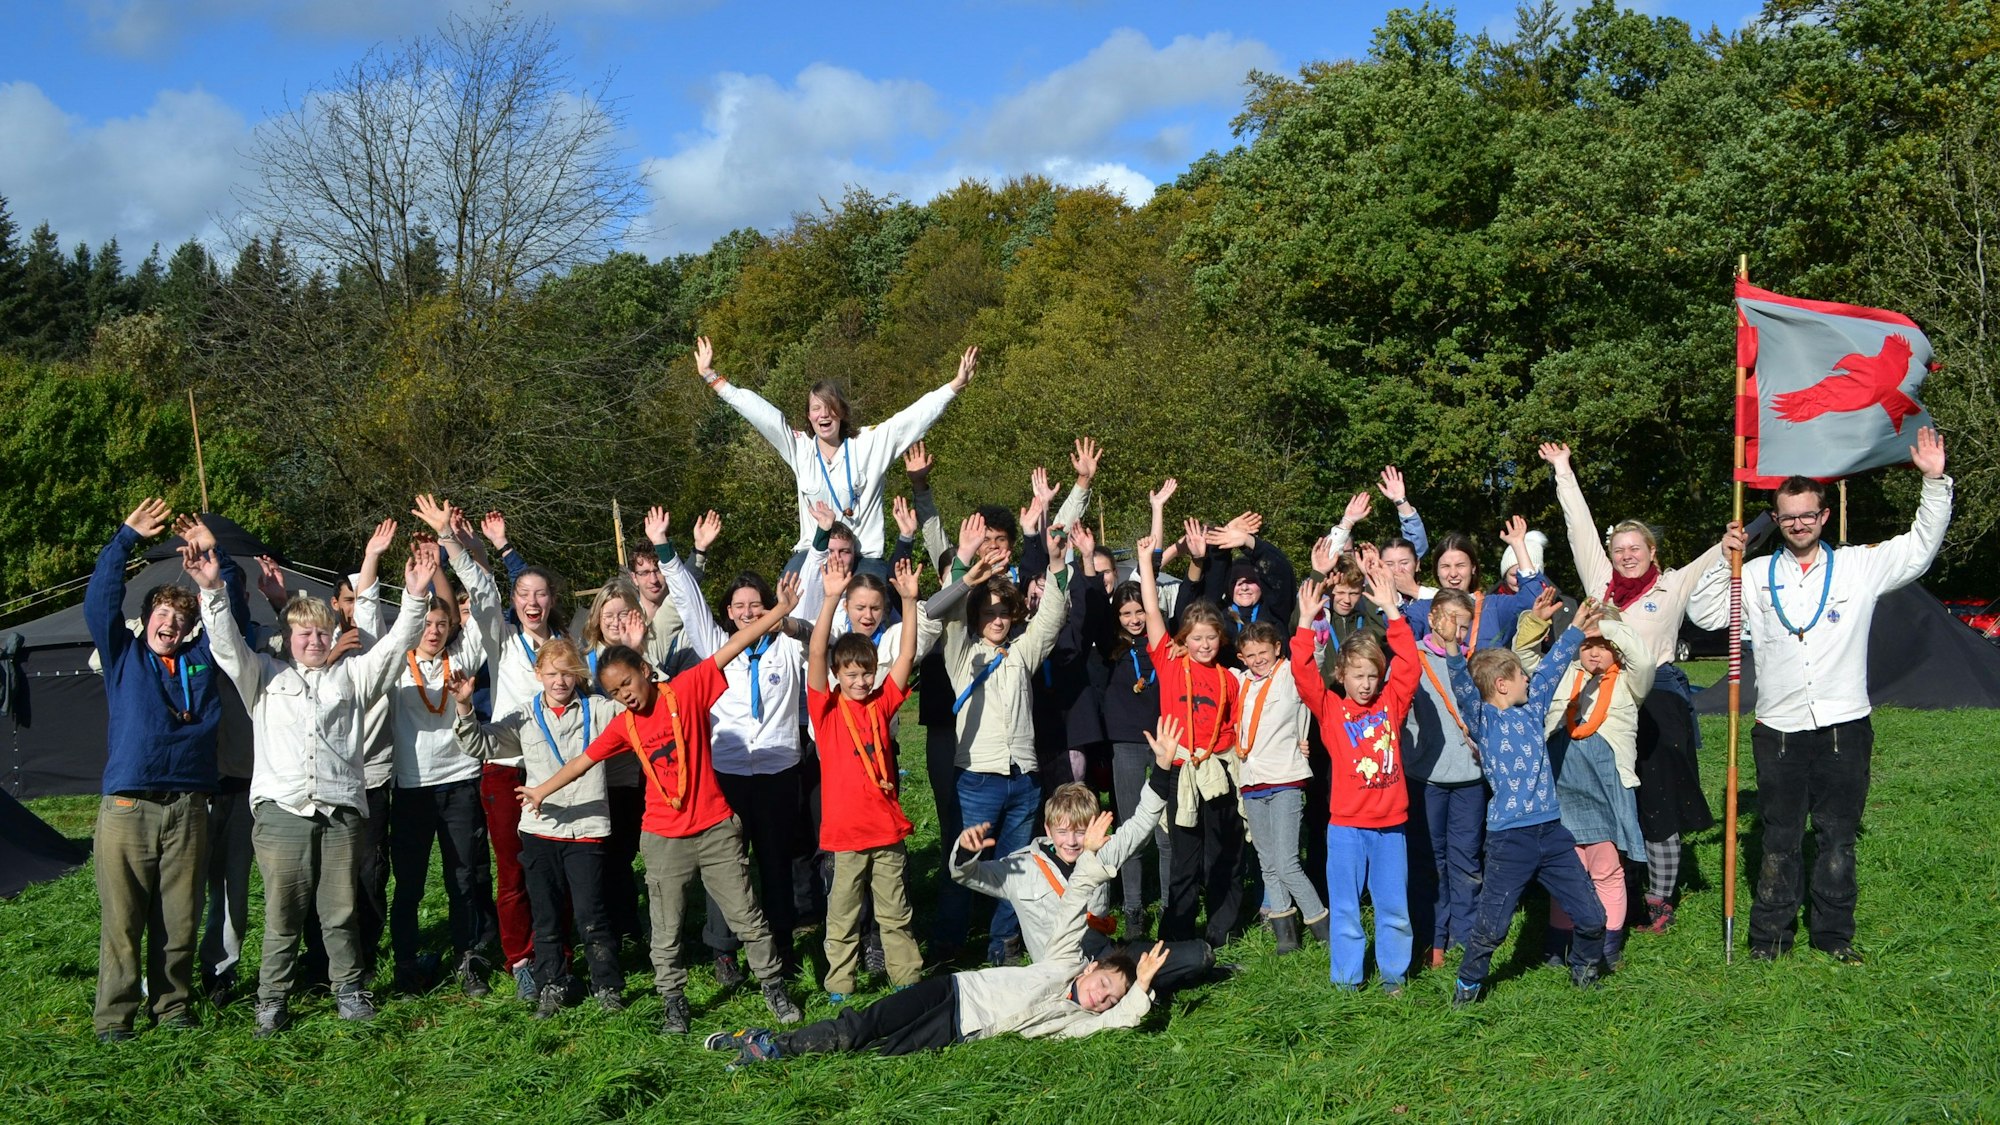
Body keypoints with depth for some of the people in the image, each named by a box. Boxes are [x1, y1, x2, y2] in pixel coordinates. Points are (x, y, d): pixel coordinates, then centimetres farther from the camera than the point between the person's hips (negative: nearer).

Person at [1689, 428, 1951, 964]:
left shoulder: (1859, 566, 4)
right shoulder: (1757, 575, 7)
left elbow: (1921, 546, 3)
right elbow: (1705, 614, 5)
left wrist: (1935, 482, -8)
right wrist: (1723, 558, -5)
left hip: (1844, 727, 0)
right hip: (1779, 732, 0)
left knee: (1837, 836, 8)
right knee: (1779, 839, 6)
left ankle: (1834, 933, 18)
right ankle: (1769, 934, 14)